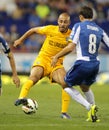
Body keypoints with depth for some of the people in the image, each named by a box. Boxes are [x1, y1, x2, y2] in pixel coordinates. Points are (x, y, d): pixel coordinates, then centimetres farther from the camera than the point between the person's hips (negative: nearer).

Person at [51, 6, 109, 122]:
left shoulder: (78, 26, -2)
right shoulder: (99, 30, 12)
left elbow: (71, 47, -9)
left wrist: (56, 57, 0)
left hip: (82, 63, -6)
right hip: (95, 65, 6)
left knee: (66, 85, 12)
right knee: (85, 87, 31)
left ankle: (89, 107, -5)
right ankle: (93, 115, 28)